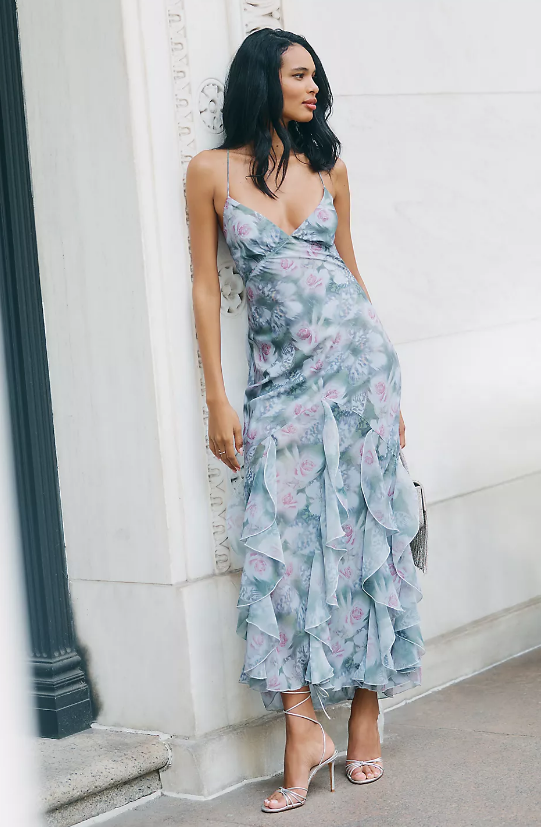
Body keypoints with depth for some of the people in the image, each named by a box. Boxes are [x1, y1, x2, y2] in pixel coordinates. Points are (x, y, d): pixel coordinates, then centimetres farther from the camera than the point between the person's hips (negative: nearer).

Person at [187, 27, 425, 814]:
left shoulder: (329, 165, 9)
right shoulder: (212, 172, 1)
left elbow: (350, 267, 14)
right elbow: (205, 284, 1)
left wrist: (388, 386, 14)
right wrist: (218, 400, -4)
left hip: (354, 356, 2)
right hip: (280, 374, -2)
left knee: (364, 528, 1)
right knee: (281, 541, -7)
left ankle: (365, 713, 11)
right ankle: (303, 731, -2)